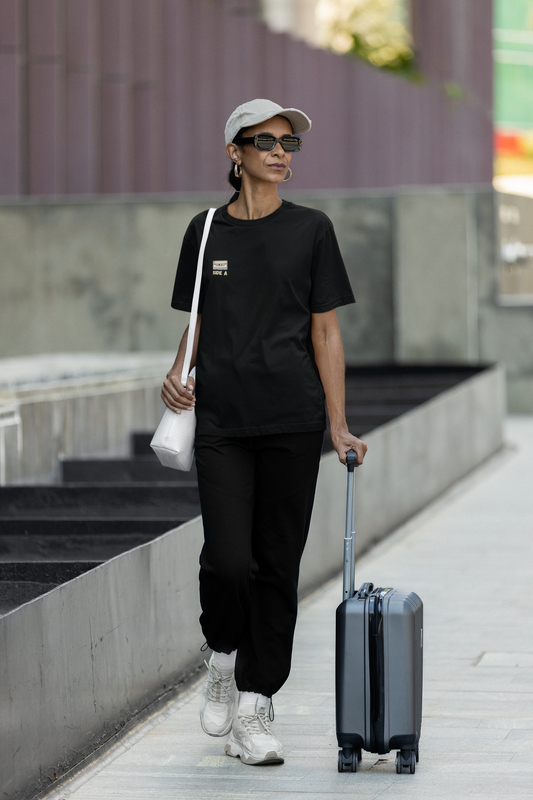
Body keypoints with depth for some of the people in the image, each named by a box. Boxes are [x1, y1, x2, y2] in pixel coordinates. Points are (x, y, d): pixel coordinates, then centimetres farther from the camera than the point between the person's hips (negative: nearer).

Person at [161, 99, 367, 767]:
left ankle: (252, 709, 10)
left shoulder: (311, 230, 5)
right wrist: (177, 373, -6)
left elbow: (325, 331, 4)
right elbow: (197, 323, 15)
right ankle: (223, 656, 19)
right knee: (227, 560, -12)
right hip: (222, 422, 0)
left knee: (278, 565, 1)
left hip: (293, 421, 0)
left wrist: (338, 424, -2)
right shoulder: (206, 231, 9)